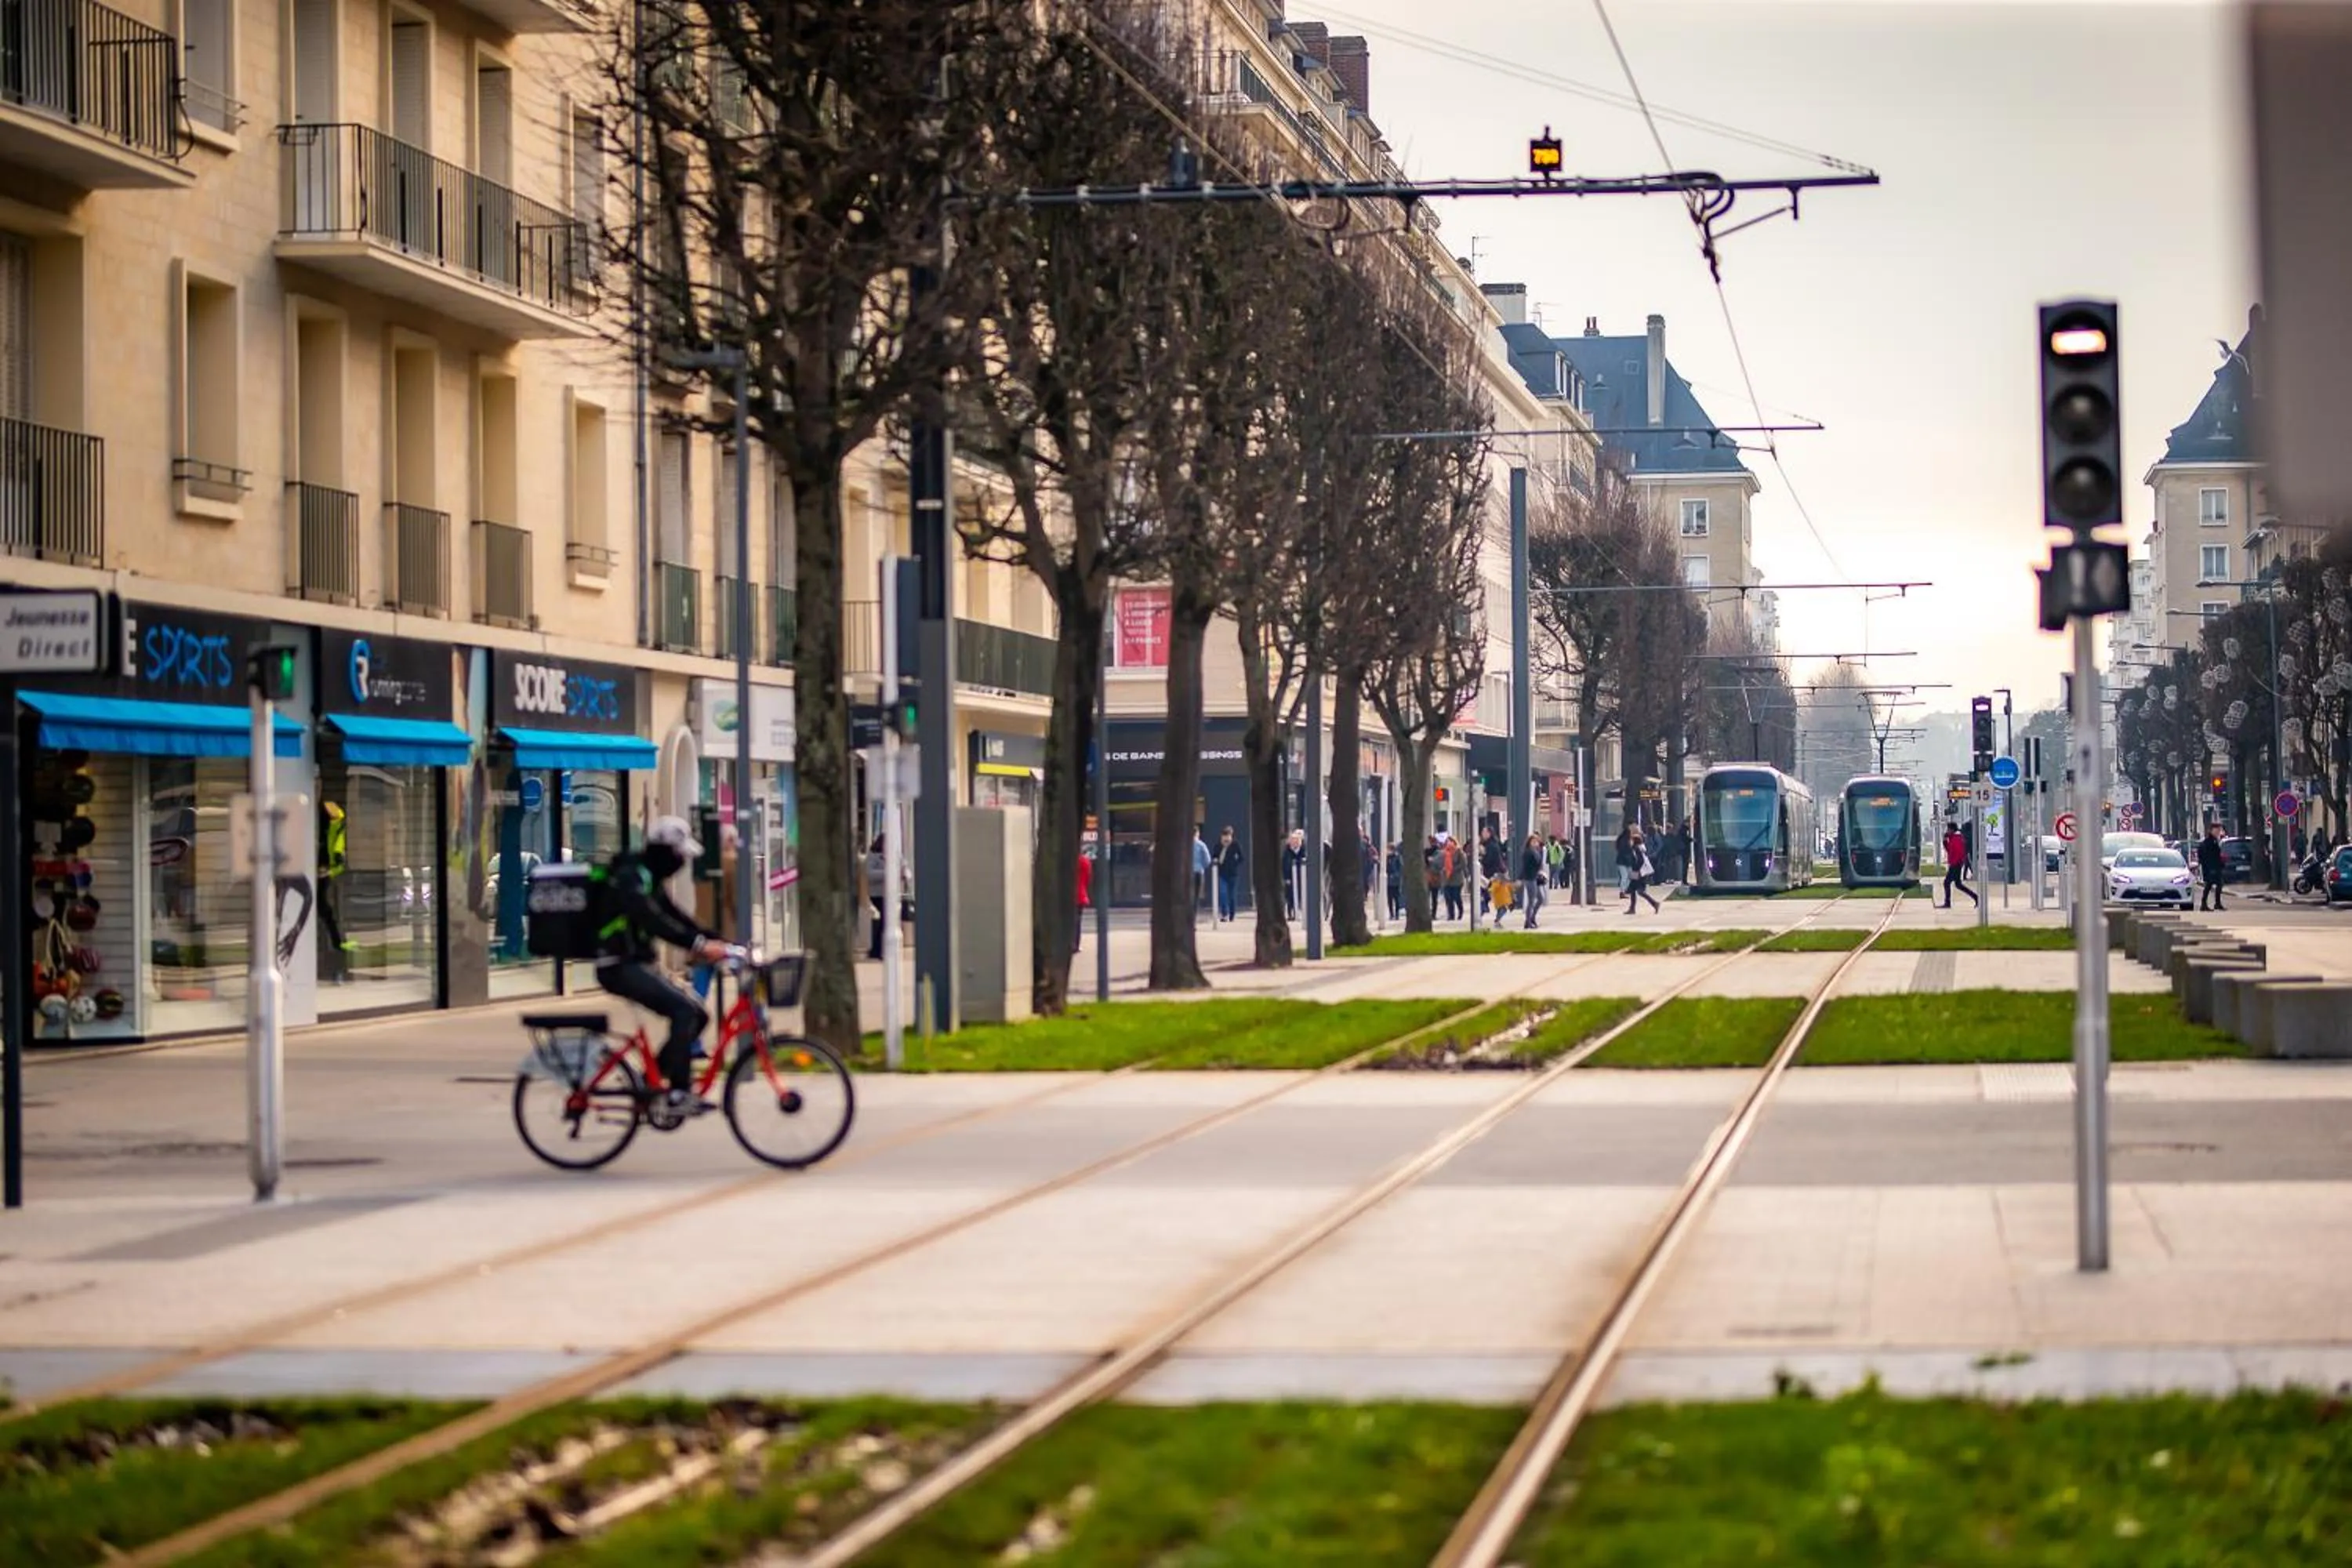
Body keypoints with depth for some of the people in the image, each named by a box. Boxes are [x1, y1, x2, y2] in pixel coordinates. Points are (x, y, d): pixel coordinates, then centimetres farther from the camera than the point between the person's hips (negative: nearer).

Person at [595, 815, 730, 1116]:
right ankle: (679, 1093, -23)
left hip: (635, 964, 10)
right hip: (620, 967, -10)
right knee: (685, 1010, -23)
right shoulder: (631, 876, -16)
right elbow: (653, 921, -31)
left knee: (696, 1016, 6)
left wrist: (719, 942, 4)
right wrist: (699, 945, -39)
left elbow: (678, 919, 17)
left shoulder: (648, 879, 17)